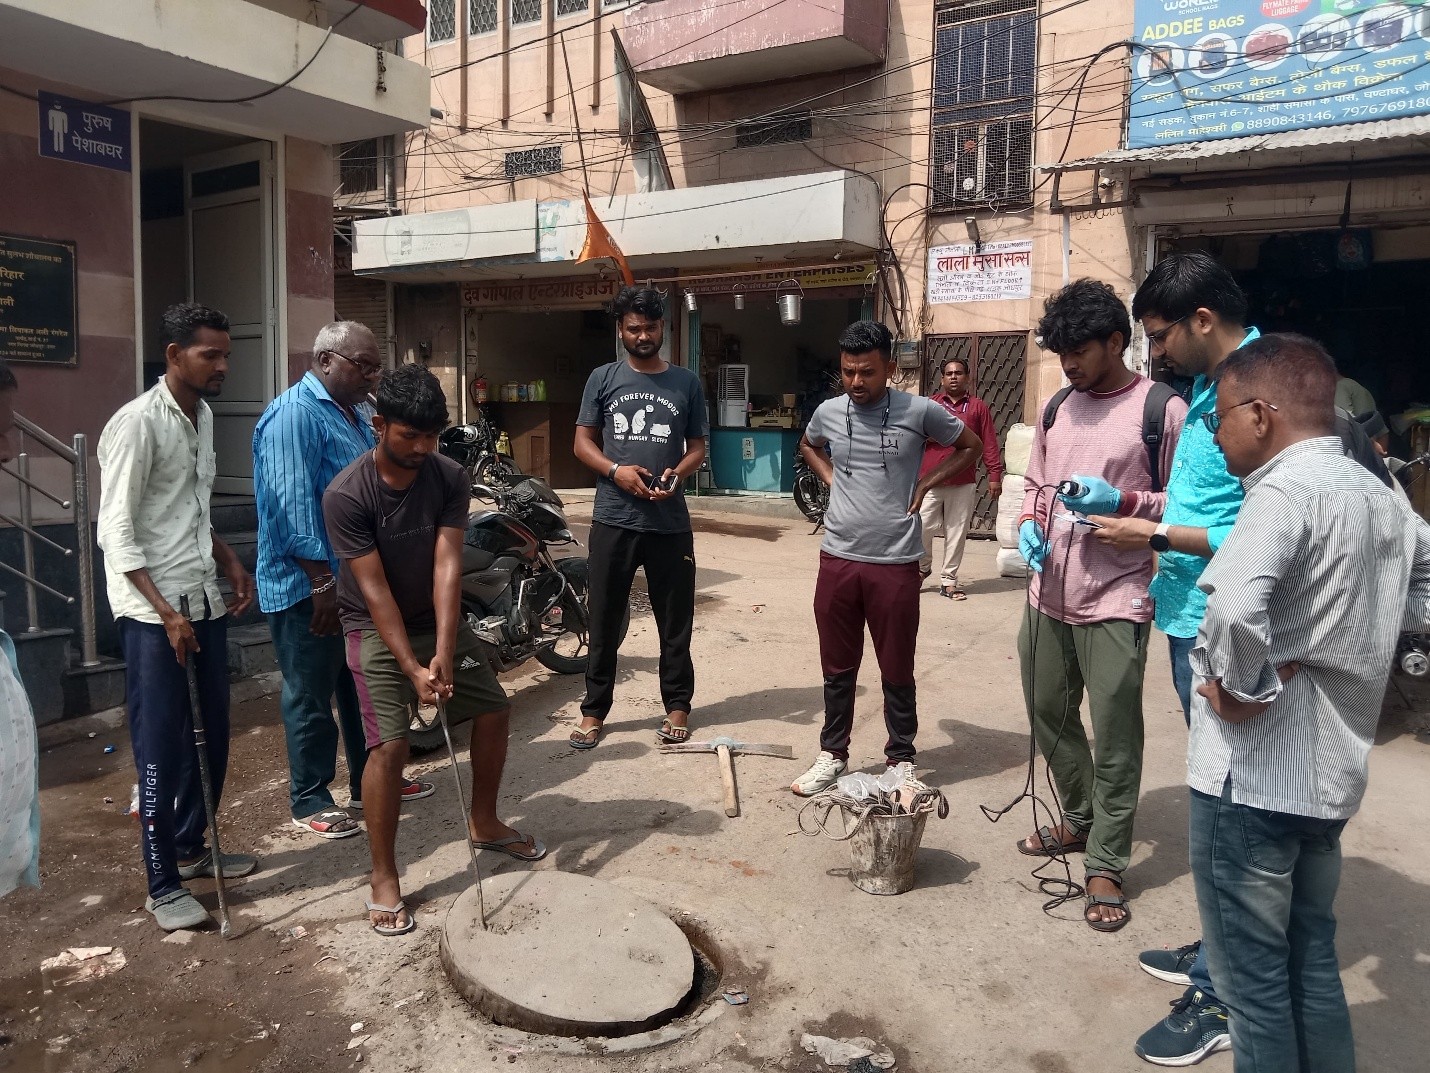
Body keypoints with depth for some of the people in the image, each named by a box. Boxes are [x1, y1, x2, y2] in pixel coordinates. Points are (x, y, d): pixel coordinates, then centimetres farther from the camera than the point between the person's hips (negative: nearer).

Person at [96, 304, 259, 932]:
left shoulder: (204, 416, 12)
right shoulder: (137, 423, -13)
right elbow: (116, 532, -16)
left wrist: (230, 563, 11)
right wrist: (166, 612, -20)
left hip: (204, 600, 8)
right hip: (153, 611, -8)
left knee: (212, 735, 14)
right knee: (161, 748, -1)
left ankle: (192, 848, 31)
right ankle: (163, 886, 10)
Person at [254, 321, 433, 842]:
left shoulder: (357, 412, 14)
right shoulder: (295, 414, -16)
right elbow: (292, 504, -23)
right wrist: (322, 580, -24)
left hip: (359, 579, 9)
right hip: (308, 588, -9)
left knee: (364, 686, 18)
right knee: (311, 697, 3)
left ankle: (369, 780, 32)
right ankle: (309, 801, 17)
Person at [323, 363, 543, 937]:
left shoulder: (450, 478, -13)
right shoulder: (346, 495, -24)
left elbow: (447, 565, -19)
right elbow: (374, 590, -24)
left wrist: (443, 651, -29)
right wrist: (411, 668, -27)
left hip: (438, 619, 5)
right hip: (376, 629, -4)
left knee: (494, 712, 7)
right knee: (390, 744, -14)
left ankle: (484, 824, 30)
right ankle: (383, 877, 3)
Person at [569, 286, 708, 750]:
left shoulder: (687, 383, 6)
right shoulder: (603, 379, 5)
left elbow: (698, 446, 9)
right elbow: (583, 441, 6)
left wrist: (677, 473, -12)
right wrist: (615, 471, -13)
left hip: (671, 523, 0)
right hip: (613, 520, 0)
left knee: (675, 621, 9)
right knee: (604, 622, 6)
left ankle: (677, 705, 23)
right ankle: (594, 710, 18)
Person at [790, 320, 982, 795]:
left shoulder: (920, 411, -7)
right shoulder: (828, 412, 3)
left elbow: (970, 447, 8)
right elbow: (808, 446, 26)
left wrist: (924, 484, -2)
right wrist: (831, 479, 8)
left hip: (896, 562, -3)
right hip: (837, 559, 3)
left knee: (897, 670, 9)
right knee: (837, 667, 13)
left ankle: (901, 759, 25)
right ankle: (833, 754, 28)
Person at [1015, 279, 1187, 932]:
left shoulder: (1160, 408, -7)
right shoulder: (1058, 408, 12)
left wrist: (1122, 501, -19)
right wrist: (1029, 524, 2)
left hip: (1115, 601, -7)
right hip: (1049, 594, 7)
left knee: (1115, 741, 1)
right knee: (1049, 716, 19)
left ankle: (1106, 866, 16)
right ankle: (1079, 822, 40)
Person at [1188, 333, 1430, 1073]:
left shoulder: (1284, 490, -19)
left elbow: (1234, 607, -38)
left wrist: (1246, 688, -20)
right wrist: (1332, 640, 9)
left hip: (1253, 772, -9)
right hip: (1332, 767, 9)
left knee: (1251, 973, 7)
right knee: (1312, 960, 23)